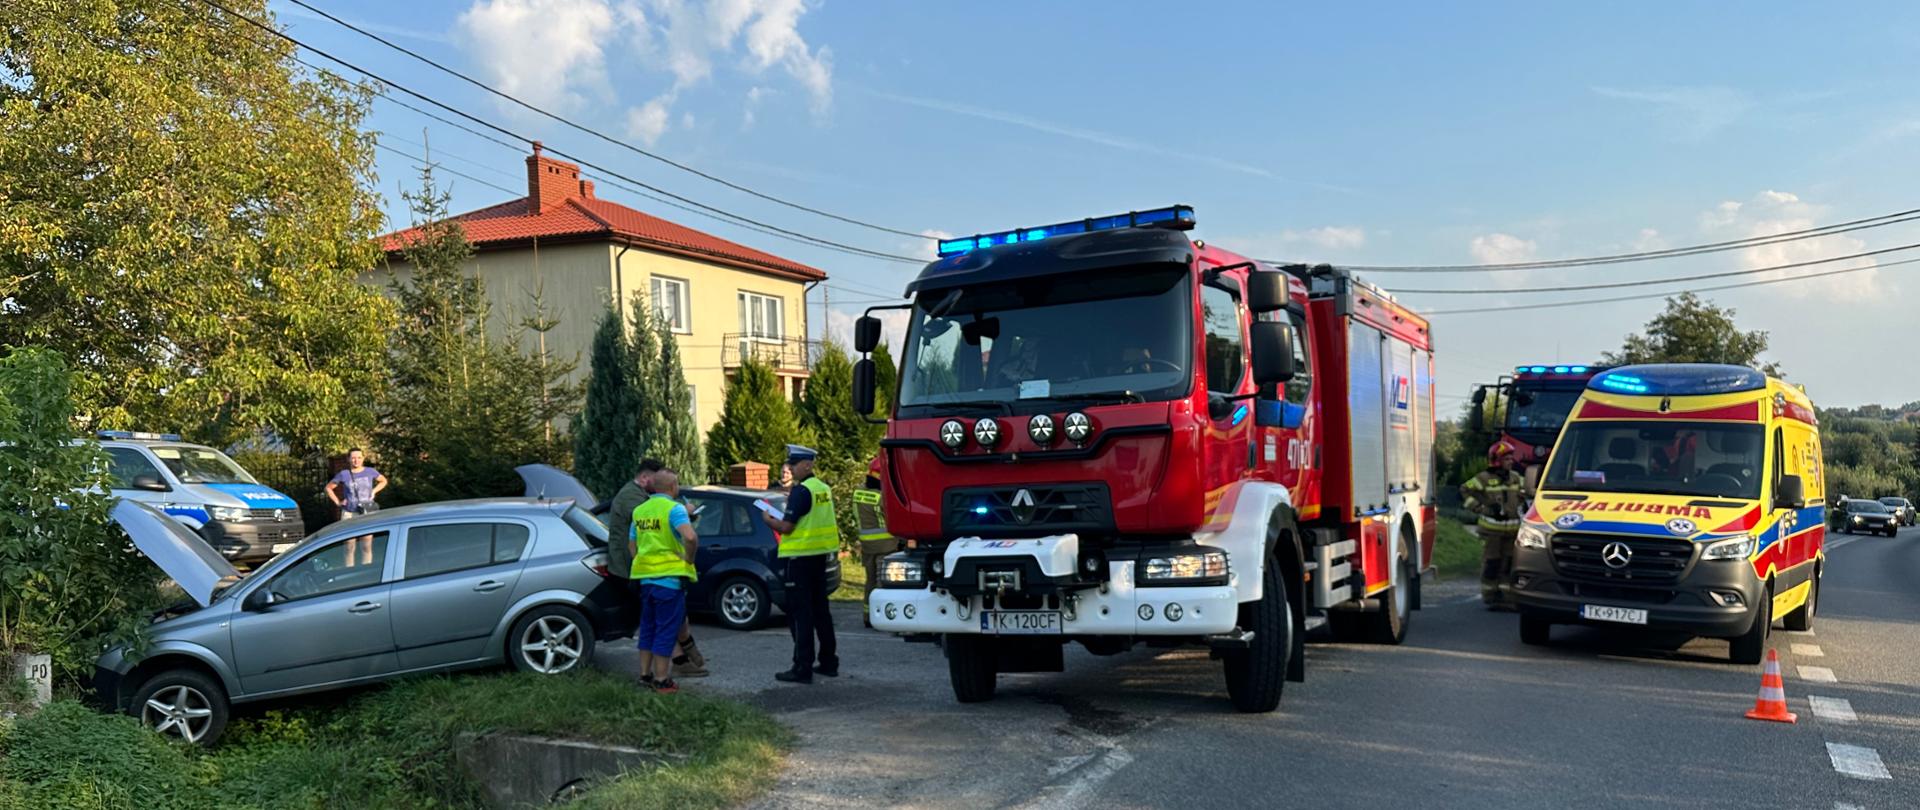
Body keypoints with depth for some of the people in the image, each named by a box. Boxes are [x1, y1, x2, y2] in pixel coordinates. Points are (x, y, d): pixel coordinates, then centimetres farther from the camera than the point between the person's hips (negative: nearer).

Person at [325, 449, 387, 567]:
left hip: (367, 514, 1)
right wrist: (337, 502, 2)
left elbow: (383, 481, 19)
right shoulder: (343, 474, -2)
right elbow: (328, 487, 11)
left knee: (366, 547, 2)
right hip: (349, 514, -1)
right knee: (350, 547, 3)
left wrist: (374, 491, 4)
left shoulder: (370, 472, 1)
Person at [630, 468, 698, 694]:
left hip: (645, 576, 7)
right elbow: (690, 537, -28)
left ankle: (645, 674, 23)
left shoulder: (639, 510, 11)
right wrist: (689, 559, -13)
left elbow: (633, 545, 19)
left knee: (648, 627, 18)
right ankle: (661, 681, 3)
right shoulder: (674, 508, -12)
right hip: (670, 576, -7)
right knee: (667, 630, 0)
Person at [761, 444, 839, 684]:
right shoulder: (824, 489, 11)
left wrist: (768, 519, -1)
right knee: (820, 610, 16)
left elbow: (786, 527, -19)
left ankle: (802, 668, -4)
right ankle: (829, 662, 22)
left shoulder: (801, 491, -17)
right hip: (820, 556, 9)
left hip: (800, 557, -9)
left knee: (800, 613, -5)